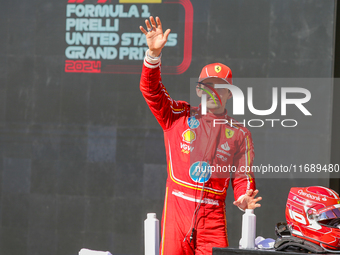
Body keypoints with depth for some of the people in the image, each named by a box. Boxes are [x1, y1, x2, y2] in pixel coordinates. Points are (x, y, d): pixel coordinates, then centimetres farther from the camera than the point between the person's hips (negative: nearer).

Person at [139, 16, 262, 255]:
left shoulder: (240, 134, 14)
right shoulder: (179, 116, 12)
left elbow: (243, 176, 13)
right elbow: (152, 91, 0)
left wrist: (244, 198, -10)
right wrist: (154, 54, -15)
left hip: (213, 215, 1)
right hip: (177, 208, -1)